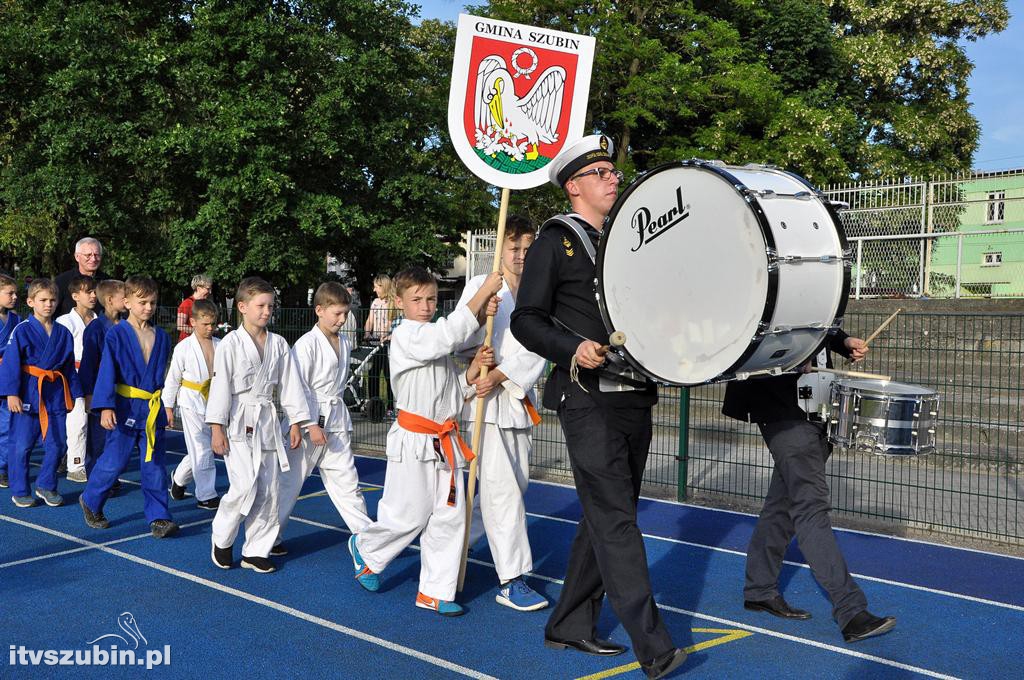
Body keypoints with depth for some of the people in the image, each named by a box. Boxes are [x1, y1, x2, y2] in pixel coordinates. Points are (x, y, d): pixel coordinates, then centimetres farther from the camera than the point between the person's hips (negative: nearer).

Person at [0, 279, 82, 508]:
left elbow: (69, 367, 14)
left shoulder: (63, 333, 7)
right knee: (22, 446, 2)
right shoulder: (22, 330, -7)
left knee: (57, 445, 6)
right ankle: (20, 491, 16)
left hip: (56, 395, 4)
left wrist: (73, 393, 13)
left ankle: (46, 486, 24)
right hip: (29, 394, -4)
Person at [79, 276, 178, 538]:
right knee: (113, 462, 2)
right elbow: (107, 372, -10)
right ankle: (90, 502, 27)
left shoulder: (161, 337, 7)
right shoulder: (116, 335, -7)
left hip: (154, 409, 4)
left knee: (154, 465, 6)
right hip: (125, 407, -4)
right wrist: (105, 406, -18)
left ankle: (158, 517, 10)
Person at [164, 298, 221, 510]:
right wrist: (168, 407, 1)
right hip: (192, 402, -4)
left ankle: (179, 478, 38)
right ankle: (206, 496, 6)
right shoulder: (184, 348, -8)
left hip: (214, 402, 4)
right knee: (202, 450, -3)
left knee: (199, 450, 12)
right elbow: (172, 379, -1)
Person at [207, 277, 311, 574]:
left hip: (268, 423, 5)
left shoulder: (278, 344, 7)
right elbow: (221, 386, -10)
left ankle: (256, 551, 19)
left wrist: (296, 423, 7)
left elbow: (290, 385, 9)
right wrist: (217, 429, -13)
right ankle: (222, 539, 10)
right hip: (239, 423, -5)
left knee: (268, 492, 6)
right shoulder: (230, 343, -8)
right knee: (245, 486, -15)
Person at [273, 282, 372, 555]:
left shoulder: (344, 342, 8)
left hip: (336, 419, 7)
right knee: (291, 479, 3)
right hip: (310, 419, -7)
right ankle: (271, 536, 18)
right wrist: (311, 425, -21)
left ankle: (366, 534, 17)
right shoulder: (306, 344, -15)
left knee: (346, 478, 11)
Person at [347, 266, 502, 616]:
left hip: (444, 441, 7)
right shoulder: (405, 336, -14)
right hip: (413, 440, -7)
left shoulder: (436, 335, 14)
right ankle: (366, 548, 32)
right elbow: (449, 334, -27)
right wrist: (484, 291, -24)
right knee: (409, 515, 1)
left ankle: (435, 591, 15)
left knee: (449, 516, 5)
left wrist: (483, 313, -11)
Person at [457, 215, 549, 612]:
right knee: (502, 486, -9)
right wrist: (471, 371, -26)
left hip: (517, 398, 6)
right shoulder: (480, 286, 1)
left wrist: (498, 376, -16)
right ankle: (511, 581, -5)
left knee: (514, 483, 12)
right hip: (485, 400, -5)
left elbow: (535, 351, -2)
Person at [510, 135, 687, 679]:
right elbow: (526, 320, -6)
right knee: (615, 518, -9)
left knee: (605, 517, 12)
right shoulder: (556, 240, -1)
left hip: (635, 397, 7)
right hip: (589, 398, -7)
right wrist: (575, 349, -22)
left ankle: (570, 625, 24)